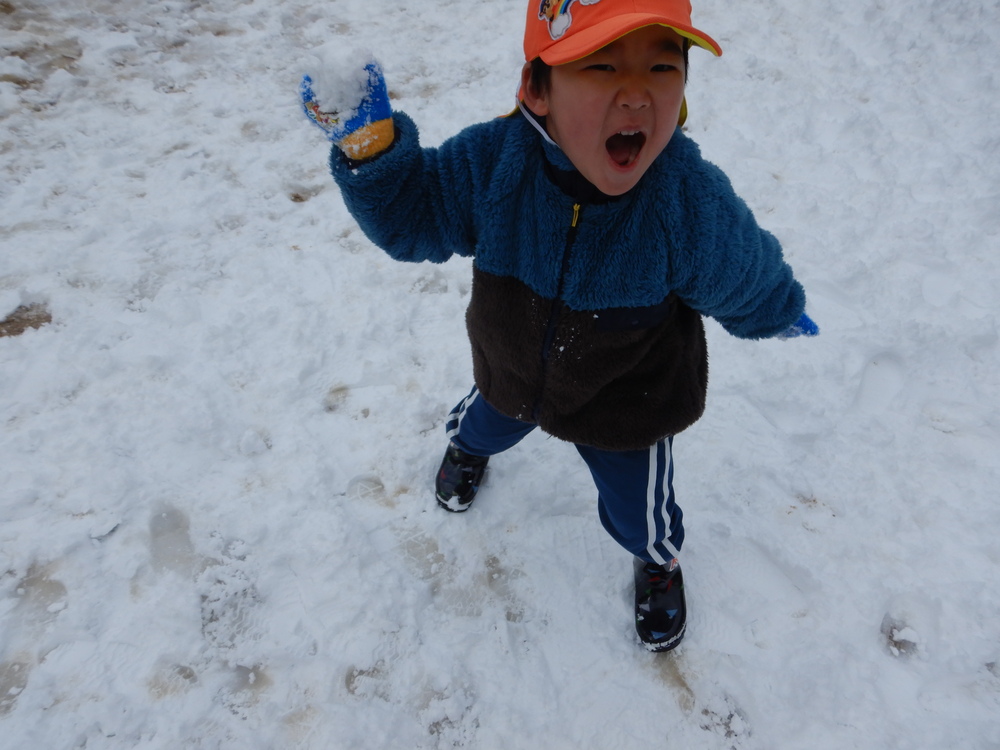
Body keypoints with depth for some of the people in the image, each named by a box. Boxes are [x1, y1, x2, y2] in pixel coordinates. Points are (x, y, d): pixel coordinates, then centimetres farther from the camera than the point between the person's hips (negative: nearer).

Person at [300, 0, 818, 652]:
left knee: (640, 513, 20)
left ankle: (658, 562, 60)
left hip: (627, 407, -2)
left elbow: (748, 281, -13)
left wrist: (779, 312, 8)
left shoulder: (696, 205, -34)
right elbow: (410, 216, -15)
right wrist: (369, 146, -33)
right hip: (511, 376, 3)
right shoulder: (489, 162, -29)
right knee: (486, 424, 36)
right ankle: (469, 446, 77)